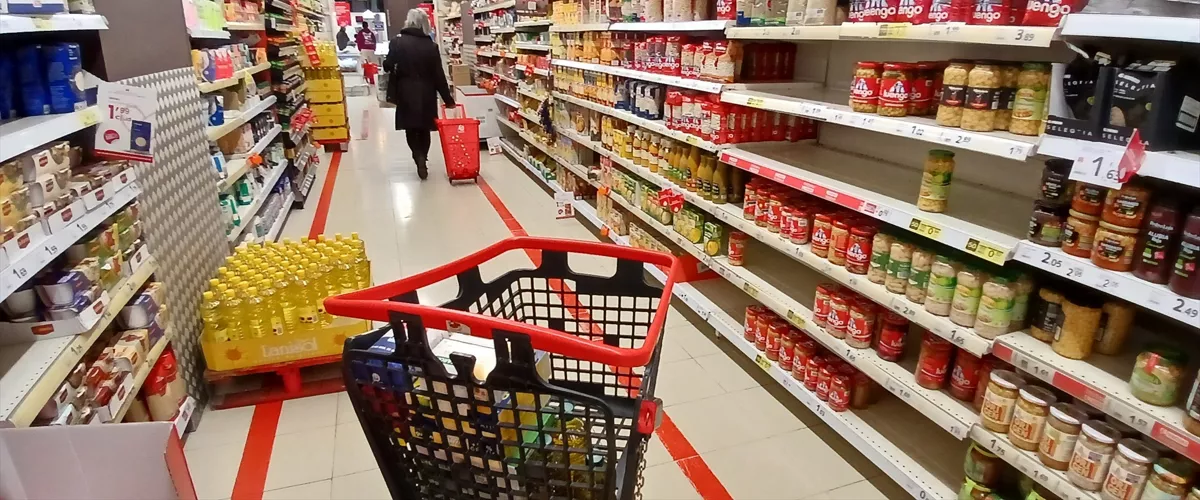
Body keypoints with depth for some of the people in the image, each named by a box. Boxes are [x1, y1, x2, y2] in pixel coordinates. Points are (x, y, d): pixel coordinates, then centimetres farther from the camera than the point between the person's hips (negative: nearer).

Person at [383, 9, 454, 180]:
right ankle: (422, 160, 16)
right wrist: (448, 99, 4)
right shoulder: (431, 46, -2)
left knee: (411, 128, 11)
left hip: (406, 92, -1)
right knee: (424, 129, 14)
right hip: (426, 93, 1)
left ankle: (419, 158, -8)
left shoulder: (397, 42, -5)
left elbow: (388, 66, -8)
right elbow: (439, 75, -2)